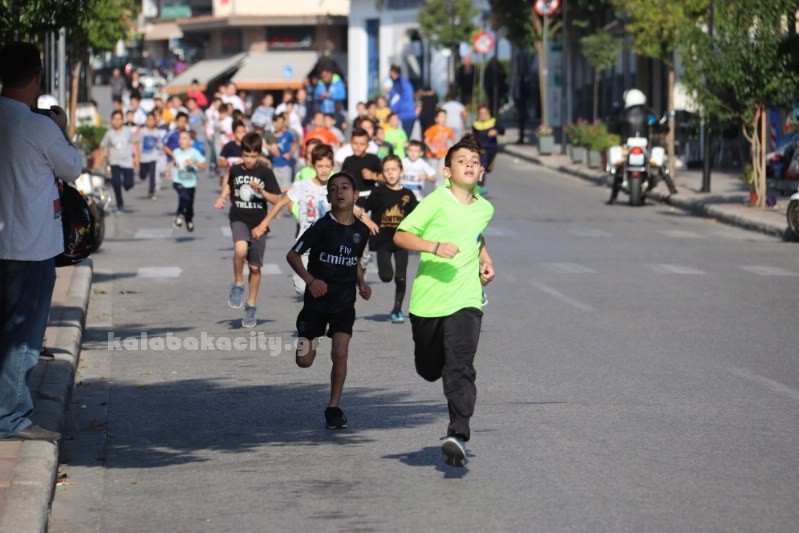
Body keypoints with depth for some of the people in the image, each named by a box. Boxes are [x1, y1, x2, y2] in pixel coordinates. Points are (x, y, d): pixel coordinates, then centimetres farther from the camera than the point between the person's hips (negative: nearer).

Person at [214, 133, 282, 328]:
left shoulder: (265, 173, -5)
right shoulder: (235, 170, 1)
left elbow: (276, 200, -4)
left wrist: (261, 191, -20)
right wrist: (222, 199, 1)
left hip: (258, 224, 0)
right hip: (239, 219, 0)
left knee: (255, 267, 8)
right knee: (240, 249, -32)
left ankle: (251, 307, 23)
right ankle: (238, 285, -9)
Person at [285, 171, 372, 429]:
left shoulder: (361, 230, 1)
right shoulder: (322, 226, -13)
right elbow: (292, 255, -11)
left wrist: (361, 283, 2)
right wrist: (310, 280, -24)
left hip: (345, 303, 2)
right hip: (316, 301, -2)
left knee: (340, 354, -13)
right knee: (304, 361, 1)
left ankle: (334, 408, 3)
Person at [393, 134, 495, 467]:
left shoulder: (485, 209, 9)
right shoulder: (437, 201, -7)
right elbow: (401, 236, -11)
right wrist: (436, 247, -23)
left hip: (465, 300, 1)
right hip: (427, 299, -1)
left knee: (460, 368, -16)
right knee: (429, 370, 12)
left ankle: (458, 435, -20)